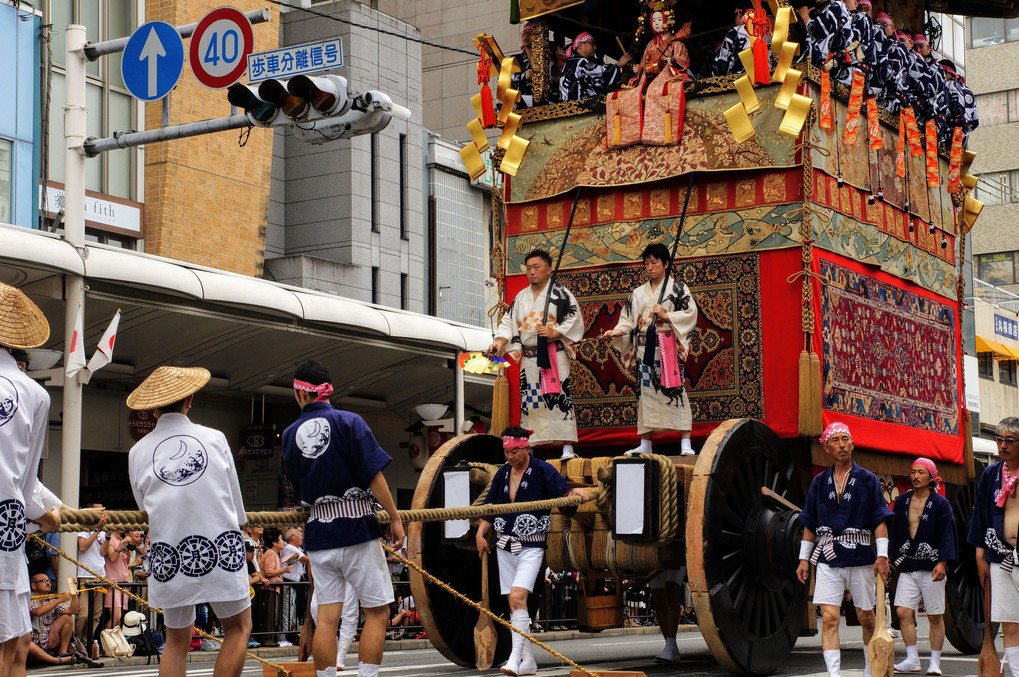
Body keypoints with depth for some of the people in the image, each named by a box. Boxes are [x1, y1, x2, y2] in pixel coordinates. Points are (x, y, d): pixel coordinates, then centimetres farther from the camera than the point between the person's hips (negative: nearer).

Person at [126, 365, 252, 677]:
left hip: (168, 556, 2)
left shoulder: (139, 452, 4)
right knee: (238, 628, 13)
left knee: (176, 641, 13)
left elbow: (146, 507, 13)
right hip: (220, 548, -2)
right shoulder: (215, 438, 2)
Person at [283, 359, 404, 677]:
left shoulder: (290, 435, 8)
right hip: (357, 529, -4)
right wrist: (395, 517, -6)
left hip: (318, 534, 4)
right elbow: (374, 475, -12)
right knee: (377, 612, 2)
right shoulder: (349, 422, -6)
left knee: (327, 617, 5)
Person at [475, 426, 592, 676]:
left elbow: (562, 492, -12)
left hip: (531, 546, -6)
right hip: (504, 545, 6)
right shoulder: (502, 472, 10)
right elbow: (490, 507, 15)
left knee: (517, 597, -21)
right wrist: (480, 533, 4)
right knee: (514, 603, 6)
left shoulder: (542, 470, -5)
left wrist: (577, 492, -33)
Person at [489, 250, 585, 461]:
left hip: (554, 356, -5)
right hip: (528, 359, 5)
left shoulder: (561, 294, 3)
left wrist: (554, 333, -16)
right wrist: (500, 342, -5)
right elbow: (509, 323, 12)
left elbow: (575, 321, -3)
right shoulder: (521, 297, 17)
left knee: (560, 397, -12)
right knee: (528, 401, 2)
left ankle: (567, 448, -13)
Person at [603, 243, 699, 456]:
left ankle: (686, 444, -10)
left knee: (675, 390, -10)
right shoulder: (639, 293, 15)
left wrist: (666, 315, -13)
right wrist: (617, 331, -8)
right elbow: (629, 320, 10)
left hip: (668, 348, -4)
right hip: (644, 349, 4)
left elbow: (690, 314, -3)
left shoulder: (677, 287, 4)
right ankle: (645, 444, 6)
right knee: (645, 392, 3)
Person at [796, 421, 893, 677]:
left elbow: (880, 520, -1)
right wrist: (804, 558, 9)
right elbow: (809, 524, 13)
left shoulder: (867, 480, 3)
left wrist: (882, 555, -10)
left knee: (866, 617, 10)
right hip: (828, 558, 1)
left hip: (860, 555, -1)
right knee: (829, 618, -10)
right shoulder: (819, 482, 10)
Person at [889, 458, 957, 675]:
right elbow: (894, 532, 16)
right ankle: (912, 660, 5)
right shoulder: (902, 501, 10)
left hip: (931, 567, -4)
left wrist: (942, 562, -16)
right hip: (907, 566, 4)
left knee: (935, 616, 0)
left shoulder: (940, 504, -2)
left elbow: (947, 535, -5)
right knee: (903, 612, -4)